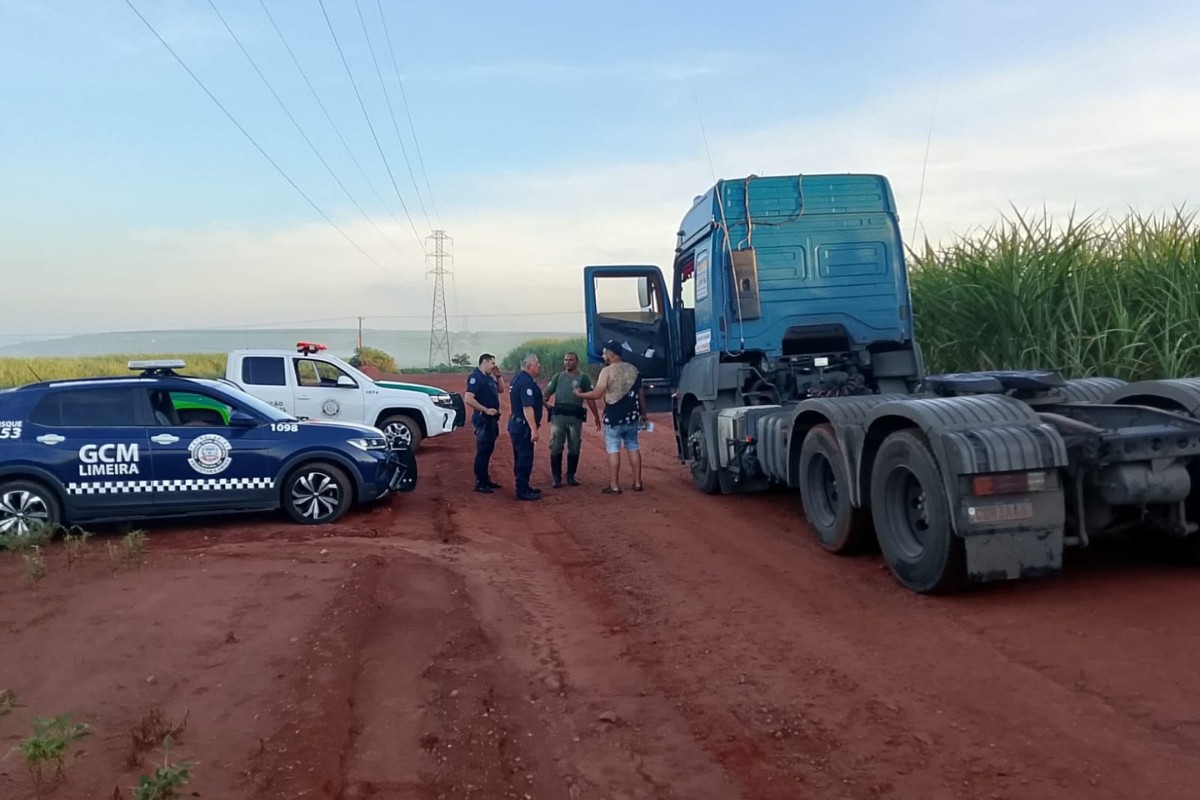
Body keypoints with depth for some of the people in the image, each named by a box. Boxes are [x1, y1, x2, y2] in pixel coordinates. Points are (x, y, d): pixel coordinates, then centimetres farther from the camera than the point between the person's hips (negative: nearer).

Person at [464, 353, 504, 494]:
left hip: (491, 419, 10)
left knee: (487, 451, 15)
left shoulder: (489, 377, 13)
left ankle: (486, 480, 24)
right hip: (483, 419, -10)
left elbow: (501, 389, 25)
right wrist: (486, 410, -23)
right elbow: (468, 399, -24)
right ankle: (480, 483, -1)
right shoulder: (475, 377, -15)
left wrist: (499, 376, 9)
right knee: (482, 451, -5)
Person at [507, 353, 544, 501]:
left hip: (516, 423, 11)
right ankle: (522, 491, -1)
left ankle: (523, 487, 27)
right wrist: (534, 429, -26)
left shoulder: (518, 379, 14)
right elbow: (527, 407, -26)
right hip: (523, 426, -11)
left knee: (520, 458, 17)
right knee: (525, 458, -5)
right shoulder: (526, 382, -20)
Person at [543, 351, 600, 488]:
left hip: (575, 416, -1)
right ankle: (556, 477, 5)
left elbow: (590, 398, 5)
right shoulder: (558, 377, 14)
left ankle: (570, 476, 17)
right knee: (556, 447, -2)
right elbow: (546, 394, 10)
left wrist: (596, 416, 2)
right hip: (558, 415, 1)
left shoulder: (583, 378, 8)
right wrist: (546, 404, -7)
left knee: (574, 448, 4)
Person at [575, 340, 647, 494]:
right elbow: (641, 394, 12)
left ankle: (614, 486, 0)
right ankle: (637, 483, 15)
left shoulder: (607, 371, -11)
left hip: (614, 418, -6)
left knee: (613, 450, -1)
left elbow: (597, 394, -15)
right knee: (633, 448, 12)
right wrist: (642, 412, 22)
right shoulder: (634, 369, 8)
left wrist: (579, 394, 0)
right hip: (632, 417, 6)